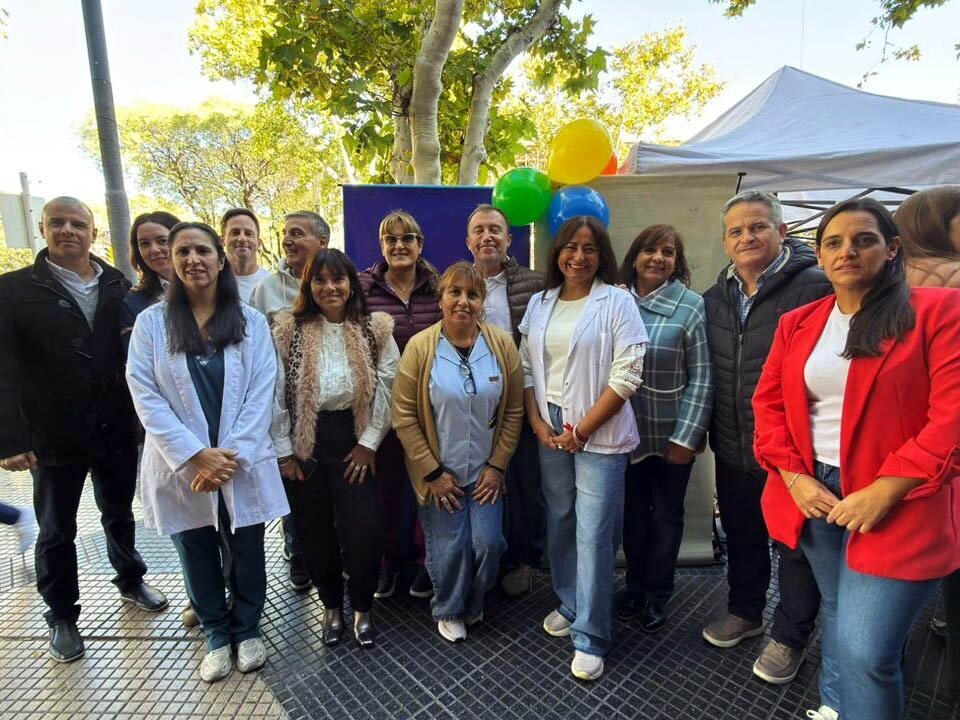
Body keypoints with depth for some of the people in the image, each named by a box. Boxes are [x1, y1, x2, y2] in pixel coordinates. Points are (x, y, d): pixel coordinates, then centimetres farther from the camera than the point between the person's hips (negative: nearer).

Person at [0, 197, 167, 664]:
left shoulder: (120, 286, 1)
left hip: (117, 430, 2)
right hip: (54, 436, -2)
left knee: (119, 514, 21)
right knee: (57, 531, 15)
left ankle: (131, 581, 43)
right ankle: (62, 616, 34)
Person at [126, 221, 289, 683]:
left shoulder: (250, 322, -1)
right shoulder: (151, 322, -1)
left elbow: (261, 394, -6)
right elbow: (145, 396, -7)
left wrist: (231, 455, -14)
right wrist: (195, 455, -15)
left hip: (242, 464, 0)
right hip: (181, 466, 1)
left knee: (247, 554, 13)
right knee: (198, 556, 16)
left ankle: (247, 630, 37)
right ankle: (216, 636, 39)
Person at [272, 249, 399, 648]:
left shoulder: (376, 329, -2)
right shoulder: (287, 330, -3)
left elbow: (386, 389, -5)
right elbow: (275, 394, -3)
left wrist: (368, 443, -8)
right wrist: (284, 450, -4)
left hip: (355, 440, 0)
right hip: (304, 444, 1)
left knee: (365, 530, -3)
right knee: (313, 530, 12)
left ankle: (362, 608, 26)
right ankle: (331, 606, 38)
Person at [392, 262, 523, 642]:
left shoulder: (502, 344, -8)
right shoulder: (420, 347, -14)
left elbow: (513, 411, -1)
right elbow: (404, 416, -11)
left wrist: (497, 466, -3)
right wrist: (432, 472, -10)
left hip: (485, 471, 2)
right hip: (439, 473, -2)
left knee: (488, 542, 2)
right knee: (450, 547, 5)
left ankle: (473, 604, 36)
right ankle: (448, 611, 38)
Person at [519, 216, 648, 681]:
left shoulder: (617, 301, -6)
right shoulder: (539, 303, 9)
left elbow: (627, 374, -11)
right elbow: (526, 368, 10)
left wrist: (582, 430, -12)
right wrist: (537, 423, -1)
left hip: (600, 433, -4)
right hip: (550, 429, 5)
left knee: (593, 533, 0)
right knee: (559, 523, 15)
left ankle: (590, 637, 17)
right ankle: (569, 604, 37)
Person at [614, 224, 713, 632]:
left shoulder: (691, 306, -9)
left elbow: (701, 378, -10)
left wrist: (685, 437, -14)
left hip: (670, 435, -2)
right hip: (627, 433, 3)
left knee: (666, 516, 14)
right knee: (633, 511, 17)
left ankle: (657, 596, 35)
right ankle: (634, 586, 38)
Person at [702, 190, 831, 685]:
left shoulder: (814, 288, -13)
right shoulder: (715, 298, 7)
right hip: (732, 451, 6)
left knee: (795, 544, 13)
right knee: (741, 534, 22)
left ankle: (790, 636, 34)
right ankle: (745, 611, 44)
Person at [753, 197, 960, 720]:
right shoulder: (797, 323, 8)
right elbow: (768, 403, 7)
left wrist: (883, 491, -17)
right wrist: (794, 478, -5)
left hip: (896, 508, -4)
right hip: (814, 495, 4)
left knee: (864, 650, -3)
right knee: (837, 618, 23)